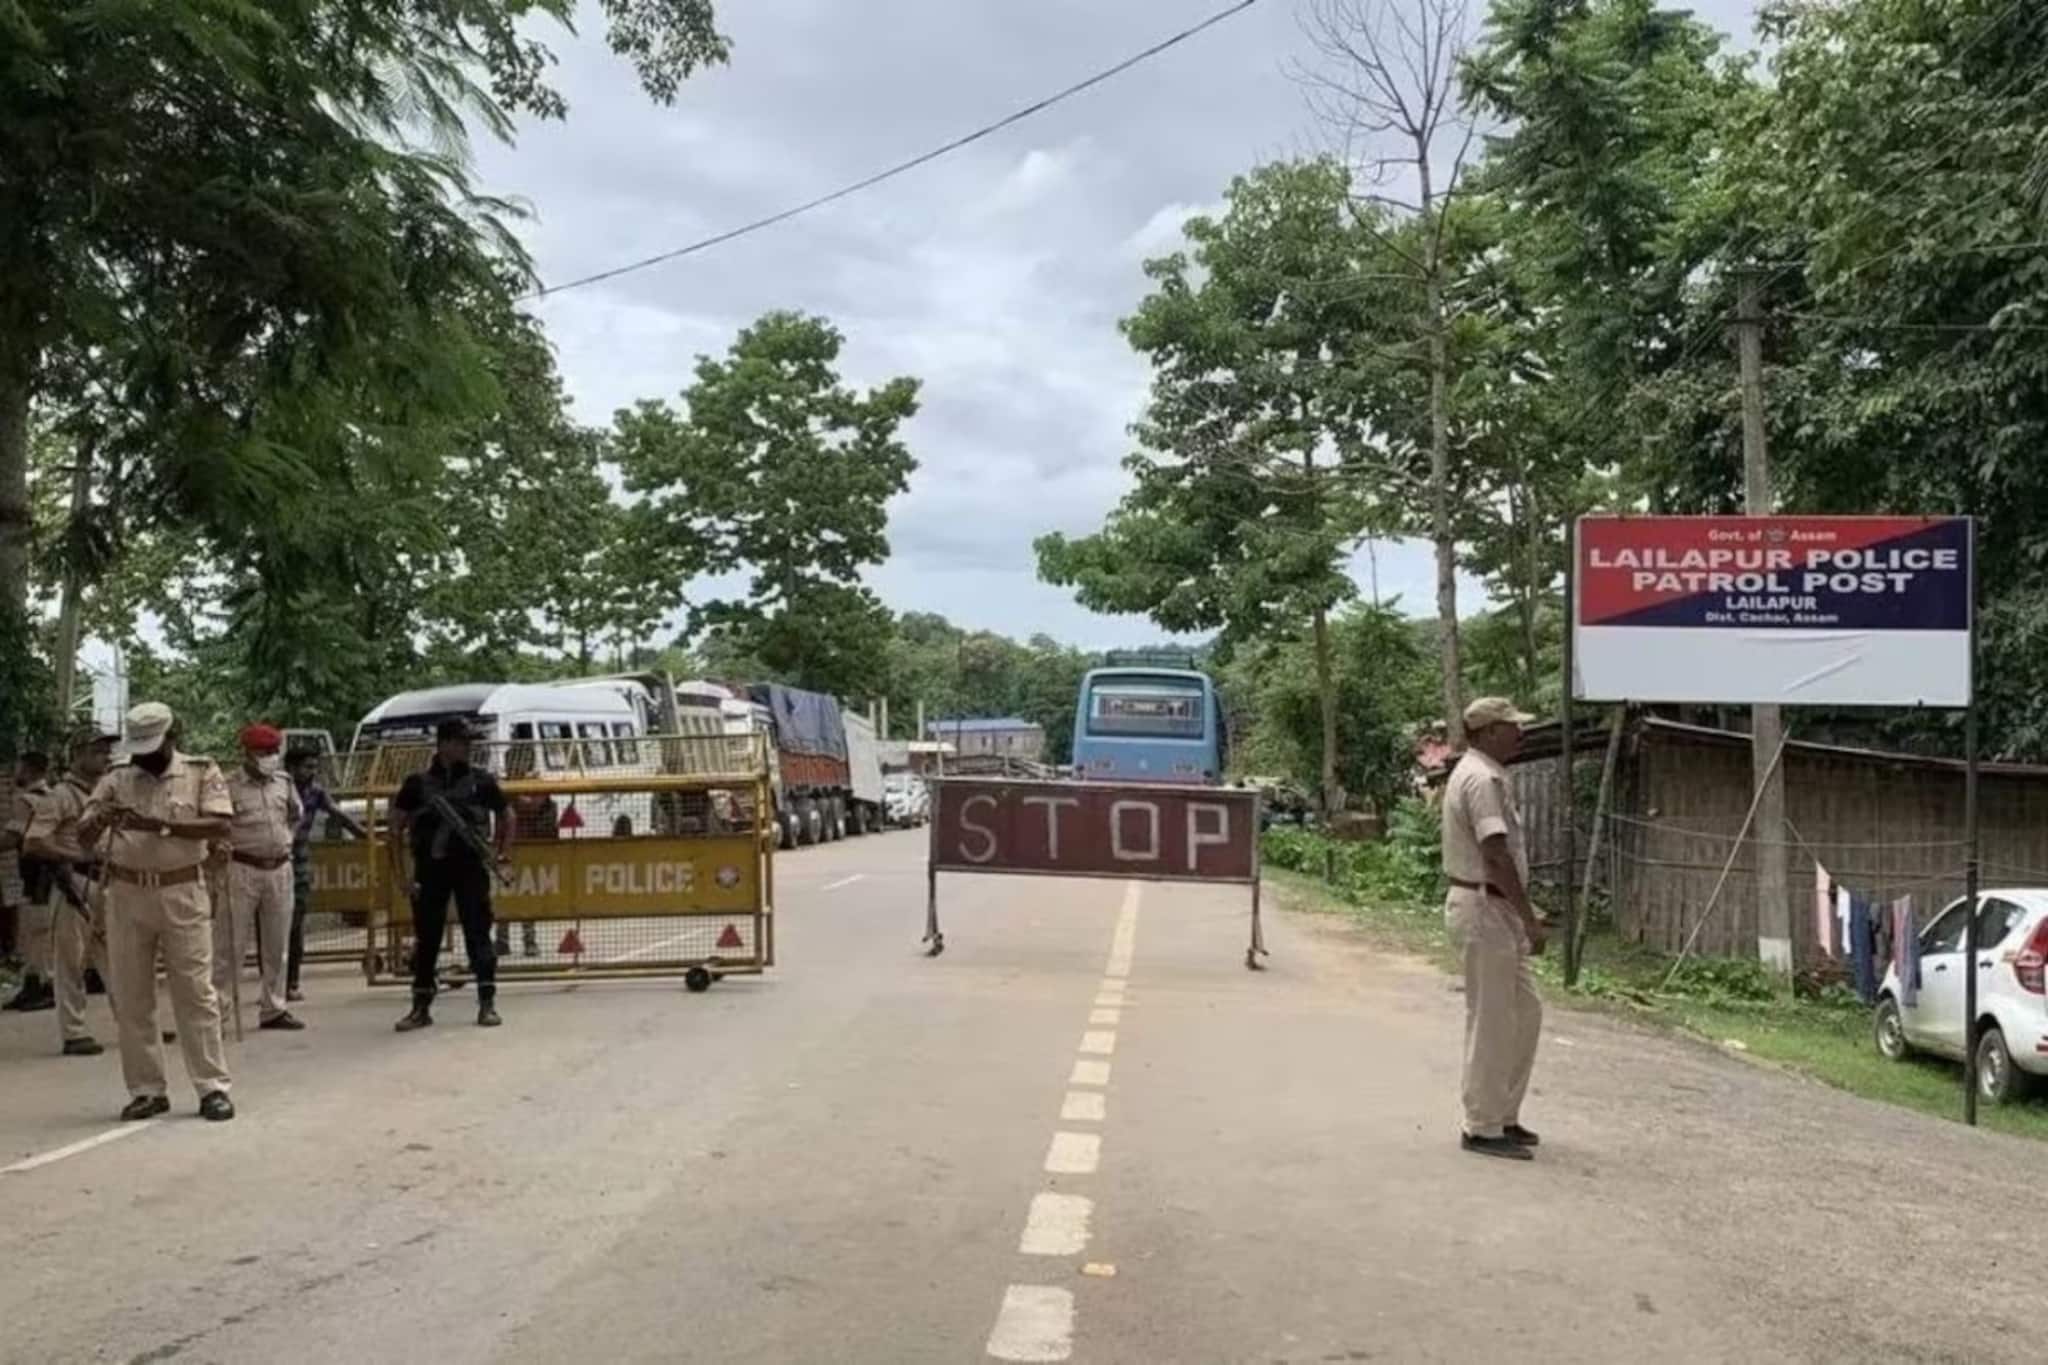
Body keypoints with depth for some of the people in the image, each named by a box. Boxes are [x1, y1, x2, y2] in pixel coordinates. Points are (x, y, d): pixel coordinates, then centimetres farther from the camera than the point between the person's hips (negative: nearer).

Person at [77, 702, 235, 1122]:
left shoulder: (202, 772, -1)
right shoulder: (115, 780, 8)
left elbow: (221, 824, -14)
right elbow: (83, 837, 5)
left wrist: (158, 825, -23)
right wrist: (99, 820, -19)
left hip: (182, 894, -3)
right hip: (126, 895, 3)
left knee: (195, 993, -2)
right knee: (130, 997, 6)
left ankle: (213, 1087, 2)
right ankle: (147, 1090, 16)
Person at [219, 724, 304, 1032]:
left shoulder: (284, 782, 9)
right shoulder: (229, 787, -8)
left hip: (280, 869, 6)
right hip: (242, 869, -5)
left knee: (276, 945, 10)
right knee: (230, 944, -4)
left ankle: (273, 1008, 19)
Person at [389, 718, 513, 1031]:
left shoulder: (481, 780, 5)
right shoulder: (418, 783, 4)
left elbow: (506, 815, 14)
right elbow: (397, 817, 10)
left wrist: (502, 850, 7)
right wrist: (398, 838, -5)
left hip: (471, 865, 0)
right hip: (430, 867, 1)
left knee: (478, 932, -2)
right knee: (426, 936, 6)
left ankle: (487, 1002, 4)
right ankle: (421, 1007, 15)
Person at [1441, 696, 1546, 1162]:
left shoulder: (1481, 774, 16)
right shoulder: (1483, 779, -18)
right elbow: (1496, 854, -25)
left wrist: (1522, 914, 21)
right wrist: (1530, 918, -23)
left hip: (1495, 910, 11)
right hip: (1485, 909, -11)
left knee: (1525, 1012, 16)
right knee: (1492, 1022, -3)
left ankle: (1503, 1116, 25)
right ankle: (1483, 1129, 7)